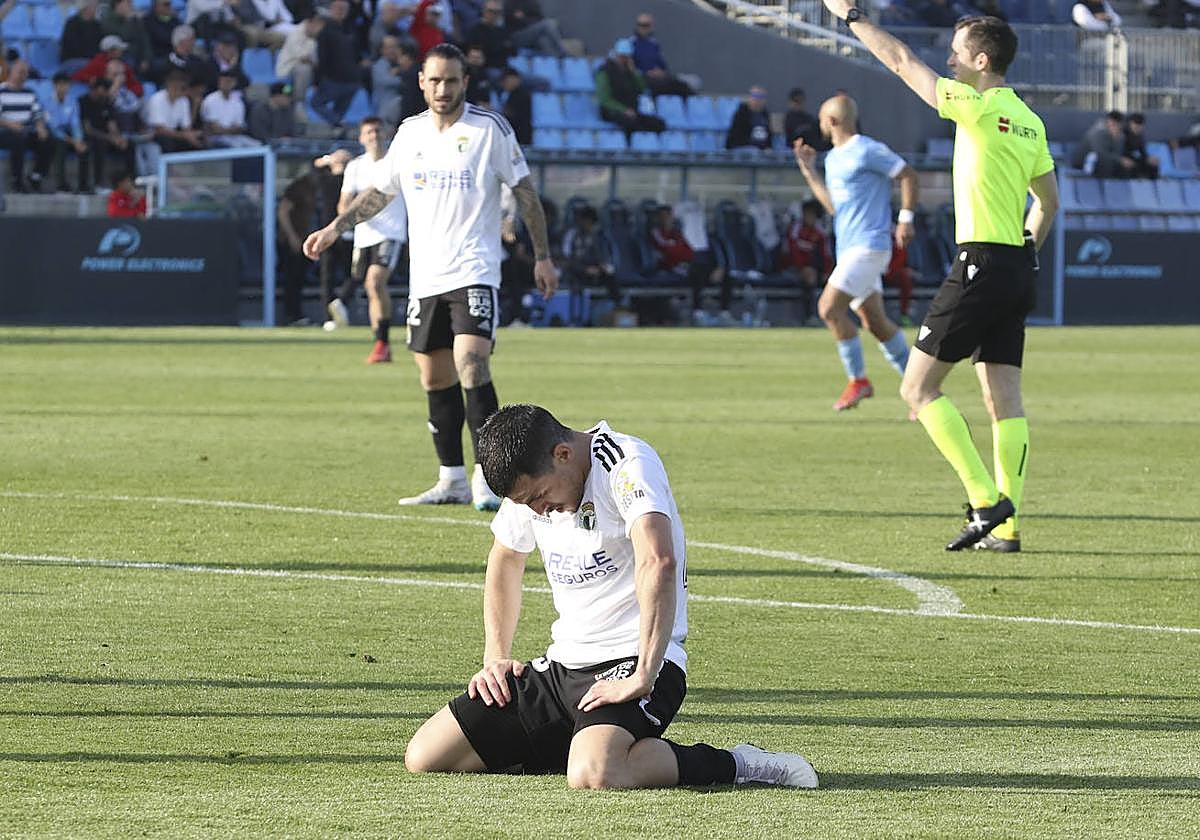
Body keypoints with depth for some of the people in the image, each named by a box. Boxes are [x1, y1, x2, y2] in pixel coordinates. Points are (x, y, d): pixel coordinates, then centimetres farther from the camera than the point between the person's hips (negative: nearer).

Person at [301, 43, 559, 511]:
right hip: (425, 275, 6)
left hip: (474, 273, -6)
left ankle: (487, 479, -18)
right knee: (435, 379, 7)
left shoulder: (490, 129, -4)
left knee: (471, 366, -20)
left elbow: (525, 192, 0)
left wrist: (542, 256, -2)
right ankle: (452, 480, 15)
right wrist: (335, 228, 12)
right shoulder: (410, 133, 10)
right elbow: (380, 192, 22)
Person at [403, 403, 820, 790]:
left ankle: (733, 765, -13)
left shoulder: (628, 465, -19)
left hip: (631, 661, -8)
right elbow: (505, 560, 26)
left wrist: (642, 678, -35)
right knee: (423, 756, 0)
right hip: (562, 662, 8)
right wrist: (496, 659, 14)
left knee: (593, 775, -37)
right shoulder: (531, 481, 6)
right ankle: (581, 743, 14)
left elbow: (658, 564, -34)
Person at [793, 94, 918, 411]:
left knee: (829, 308, -16)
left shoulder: (868, 152, -10)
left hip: (868, 245, -10)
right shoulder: (833, 158, 18)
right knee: (874, 320, 7)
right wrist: (809, 172, 20)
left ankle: (858, 380, -7)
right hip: (848, 249, 10)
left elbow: (908, 175, -7)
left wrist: (906, 218, -12)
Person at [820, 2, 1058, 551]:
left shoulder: (980, 107, -11)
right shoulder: (1028, 121, 13)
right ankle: (1007, 526, 2)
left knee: (918, 388, -4)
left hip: (982, 264, -8)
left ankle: (986, 499, -12)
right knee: (1004, 398, 6)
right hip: (1018, 270, 8)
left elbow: (901, 61, -6)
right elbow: (1048, 202, 21)